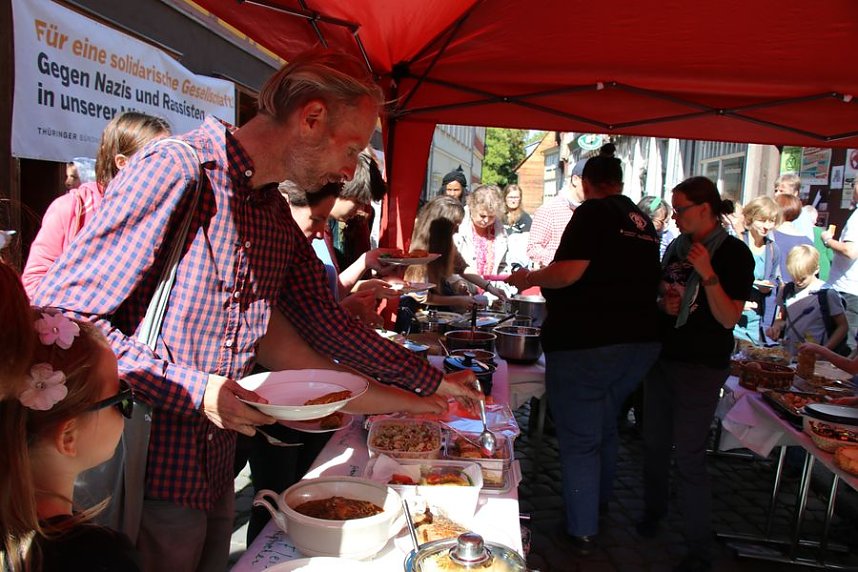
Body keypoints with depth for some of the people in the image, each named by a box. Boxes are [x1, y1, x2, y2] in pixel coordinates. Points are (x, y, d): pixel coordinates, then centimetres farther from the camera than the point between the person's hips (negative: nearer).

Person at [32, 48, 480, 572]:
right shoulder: (176, 171, -19)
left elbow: (326, 323, 13)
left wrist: (430, 381, 15)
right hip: (145, 483, -7)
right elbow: (60, 312, -20)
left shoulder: (279, 218, 6)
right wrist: (194, 391, -24)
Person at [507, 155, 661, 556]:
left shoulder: (593, 212, -10)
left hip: (585, 343, -8)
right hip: (640, 341, 8)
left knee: (579, 439, 4)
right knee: (605, 426, 25)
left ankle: (582, 531, 14)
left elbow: (570, 271, -22)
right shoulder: (643, 221, 13)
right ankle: (599, 501, 42)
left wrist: (529, 278, -4)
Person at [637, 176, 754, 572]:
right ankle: (653, 512, 39)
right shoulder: (678, 246, 7)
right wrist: (661, 302, -3)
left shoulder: (734, 253, -11)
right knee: (654, 443, 17)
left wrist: (707, 273, -26)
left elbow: (729, 319, -17)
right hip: (663, 357, 7)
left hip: (701, 367, -6)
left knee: (689, 456, -3)